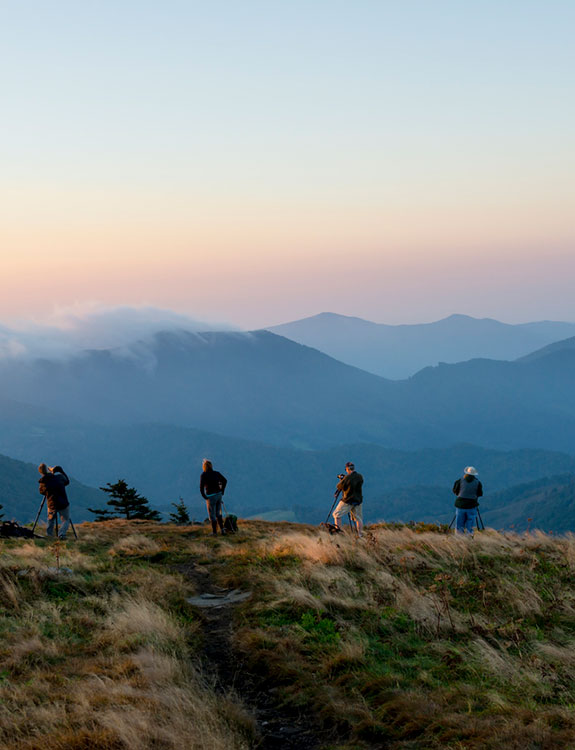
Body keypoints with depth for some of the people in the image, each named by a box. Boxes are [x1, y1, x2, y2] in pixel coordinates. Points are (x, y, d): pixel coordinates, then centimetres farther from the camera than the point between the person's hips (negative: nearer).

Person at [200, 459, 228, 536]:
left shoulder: (203, 475, -15)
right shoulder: (216, 473, 1)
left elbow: (201, 488, -19)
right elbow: (225, 480, 13)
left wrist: (205, 497, -5)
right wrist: (222, 491, 18)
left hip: (211, 497, -5)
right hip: (219, 495, 5)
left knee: (212, 515, 9)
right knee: (218, 513, 21)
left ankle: (214, 532, 16)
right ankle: (222, 529, 19)